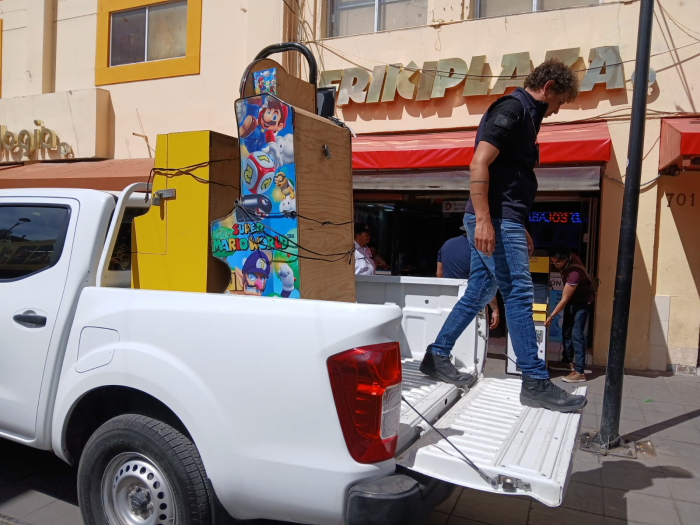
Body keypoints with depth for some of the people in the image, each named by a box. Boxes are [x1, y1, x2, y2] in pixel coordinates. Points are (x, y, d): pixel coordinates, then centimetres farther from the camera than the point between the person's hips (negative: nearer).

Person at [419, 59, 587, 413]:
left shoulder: (525, 115, 23)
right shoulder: (513, 107, -7)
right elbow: (479, 163, -19)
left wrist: (521, 229, 24)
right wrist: (483, 220, -27)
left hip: (502, 220, 10)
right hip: (494, 219, -10)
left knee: (478, 294, 12)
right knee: (519, 295, -7)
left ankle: (437, 357, 21)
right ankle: (535, 383, 0)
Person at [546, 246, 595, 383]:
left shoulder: (574, 273, -37)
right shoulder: (569, 259, -13)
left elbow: (564, 299, -31)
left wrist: (551, 316, -26)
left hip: (582, 301, -9)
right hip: (571, 299, 9)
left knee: (576, 334, -15)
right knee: (566, 330, 16)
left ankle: (579, 372, -15)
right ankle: (568, 359, 34)